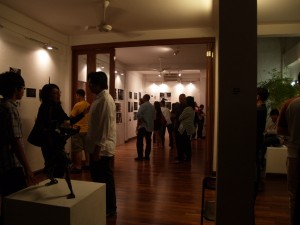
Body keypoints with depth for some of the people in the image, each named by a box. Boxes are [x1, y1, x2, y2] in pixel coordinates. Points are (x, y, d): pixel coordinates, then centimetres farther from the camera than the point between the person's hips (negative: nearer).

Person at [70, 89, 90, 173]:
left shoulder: (77, 105, -15)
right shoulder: (88, 105, 5)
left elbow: (71, 117, -10)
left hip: (78, 130, -7)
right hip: (87, 129, 7)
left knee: (78, 150, -1)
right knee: (86, 148, 15)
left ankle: (78, 167, 3)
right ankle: (87, 163, 24)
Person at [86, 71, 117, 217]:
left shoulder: (106, 99, -17)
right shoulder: (98, 99, 13)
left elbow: (105, 126, -21)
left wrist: (98, 148, -20)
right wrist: (94, 147, 17)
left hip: (103, 149, -9)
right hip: (96, 147, 9)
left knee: (105, 180, 4)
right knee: (97, 178, 19)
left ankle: (110, 209, 21)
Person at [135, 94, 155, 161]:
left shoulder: (143, 105, -11)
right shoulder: (152, 106, 9)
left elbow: (138, 115, -21)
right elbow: (154, 116, 13)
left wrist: (141, 120, -6)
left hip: (143, 126, -7)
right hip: (150, 126, 7)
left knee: (139, 141, -1)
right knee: (148, 141, 10)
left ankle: (140, 156, -3)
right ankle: (147, 156, 14)